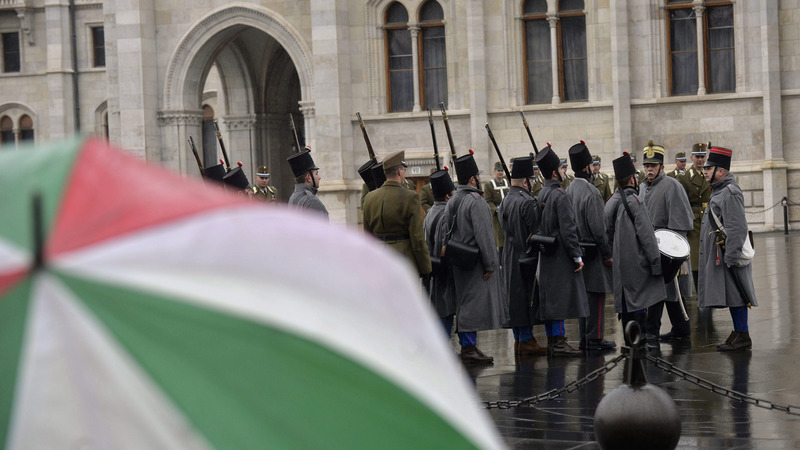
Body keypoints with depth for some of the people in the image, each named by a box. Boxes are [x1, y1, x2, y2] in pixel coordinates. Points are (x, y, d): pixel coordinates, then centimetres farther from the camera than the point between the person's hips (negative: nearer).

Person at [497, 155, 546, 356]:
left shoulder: (505, 201, 10)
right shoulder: (527, 202, -18)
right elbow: (536, 229, -17)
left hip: (509, 255, 9)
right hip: (525, 255, -9)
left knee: (514, 295, 12)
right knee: (527, 294, -4)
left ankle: (518, 339, 17)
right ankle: (526, 340, -2)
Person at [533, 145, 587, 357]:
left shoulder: (541, 195, 11)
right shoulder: (560, 196, -17)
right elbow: (568, 229, -20)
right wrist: (577, 256, -16)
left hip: (547, 256, 9)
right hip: (561, 256, -9)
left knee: (548, 297, 10)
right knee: (561, 297, -7)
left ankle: (552, 342, 15)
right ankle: (559, 341, -7)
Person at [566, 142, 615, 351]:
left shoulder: (569, 190, 9)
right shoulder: (590, 192, -18)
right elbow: (597, 227, -20)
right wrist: (607, 253, -13)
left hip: (579, 252, 9)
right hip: (593, 253, -9)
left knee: (583, 294, 13)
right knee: (596, 295, -4)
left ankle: (584, 338, 17)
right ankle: (594, 339, -3)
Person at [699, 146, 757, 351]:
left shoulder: (730, 192, -16)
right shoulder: (719, 191, 16)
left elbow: (737, 228, -22)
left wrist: (731, 257, -24)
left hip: (728, 255, -10)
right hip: (718, 255, 10)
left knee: (735, 296, -6)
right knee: (731, 296, 12)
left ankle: (743, 336, -3)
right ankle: (739, 333, 18)